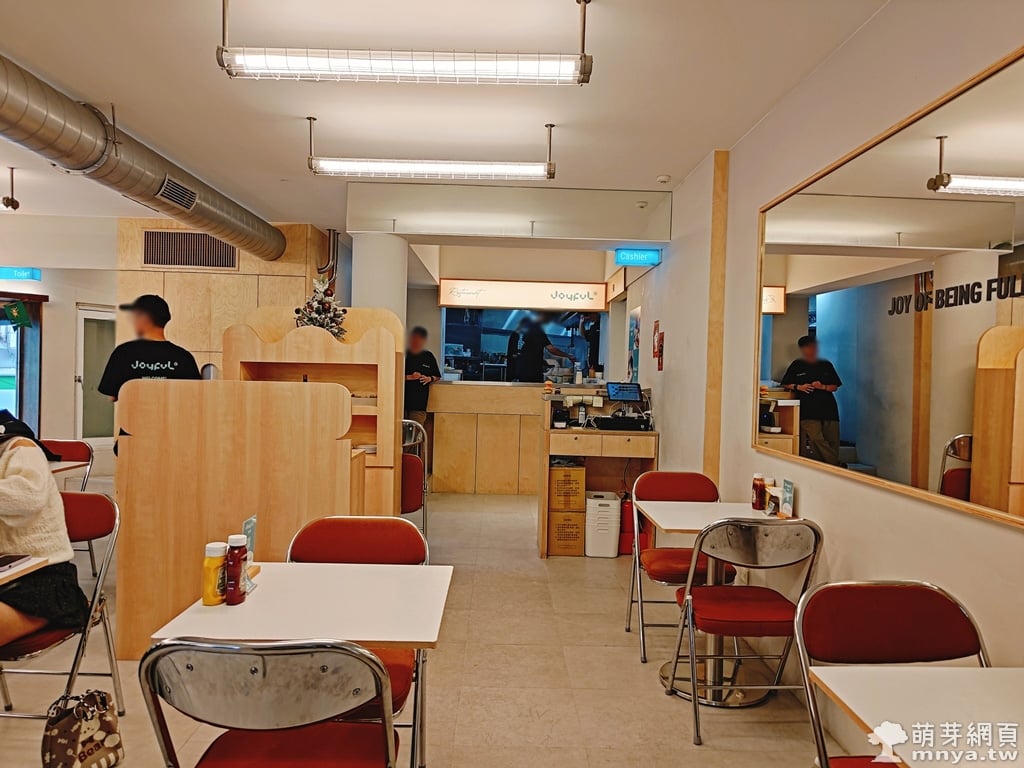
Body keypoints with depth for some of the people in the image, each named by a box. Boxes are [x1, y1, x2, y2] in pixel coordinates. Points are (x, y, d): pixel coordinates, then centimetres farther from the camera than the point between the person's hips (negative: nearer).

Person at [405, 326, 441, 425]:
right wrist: (409, 377, -11)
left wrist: (430, 378, -6)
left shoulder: (428, 356, 7)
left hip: (419, 402, 0)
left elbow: (437, 377, 15)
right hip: (402, 400, 0)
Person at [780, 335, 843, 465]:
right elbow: (786, 384, 12)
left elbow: (835, 386, 14)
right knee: (817, 440, -16)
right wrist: (798, 387, -7)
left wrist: (823, 387, -6)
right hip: (808, 411, -3)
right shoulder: (797, 365, 9)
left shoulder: (826, 365, 14)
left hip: (828, 409, 3)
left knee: (832, 442, -1)